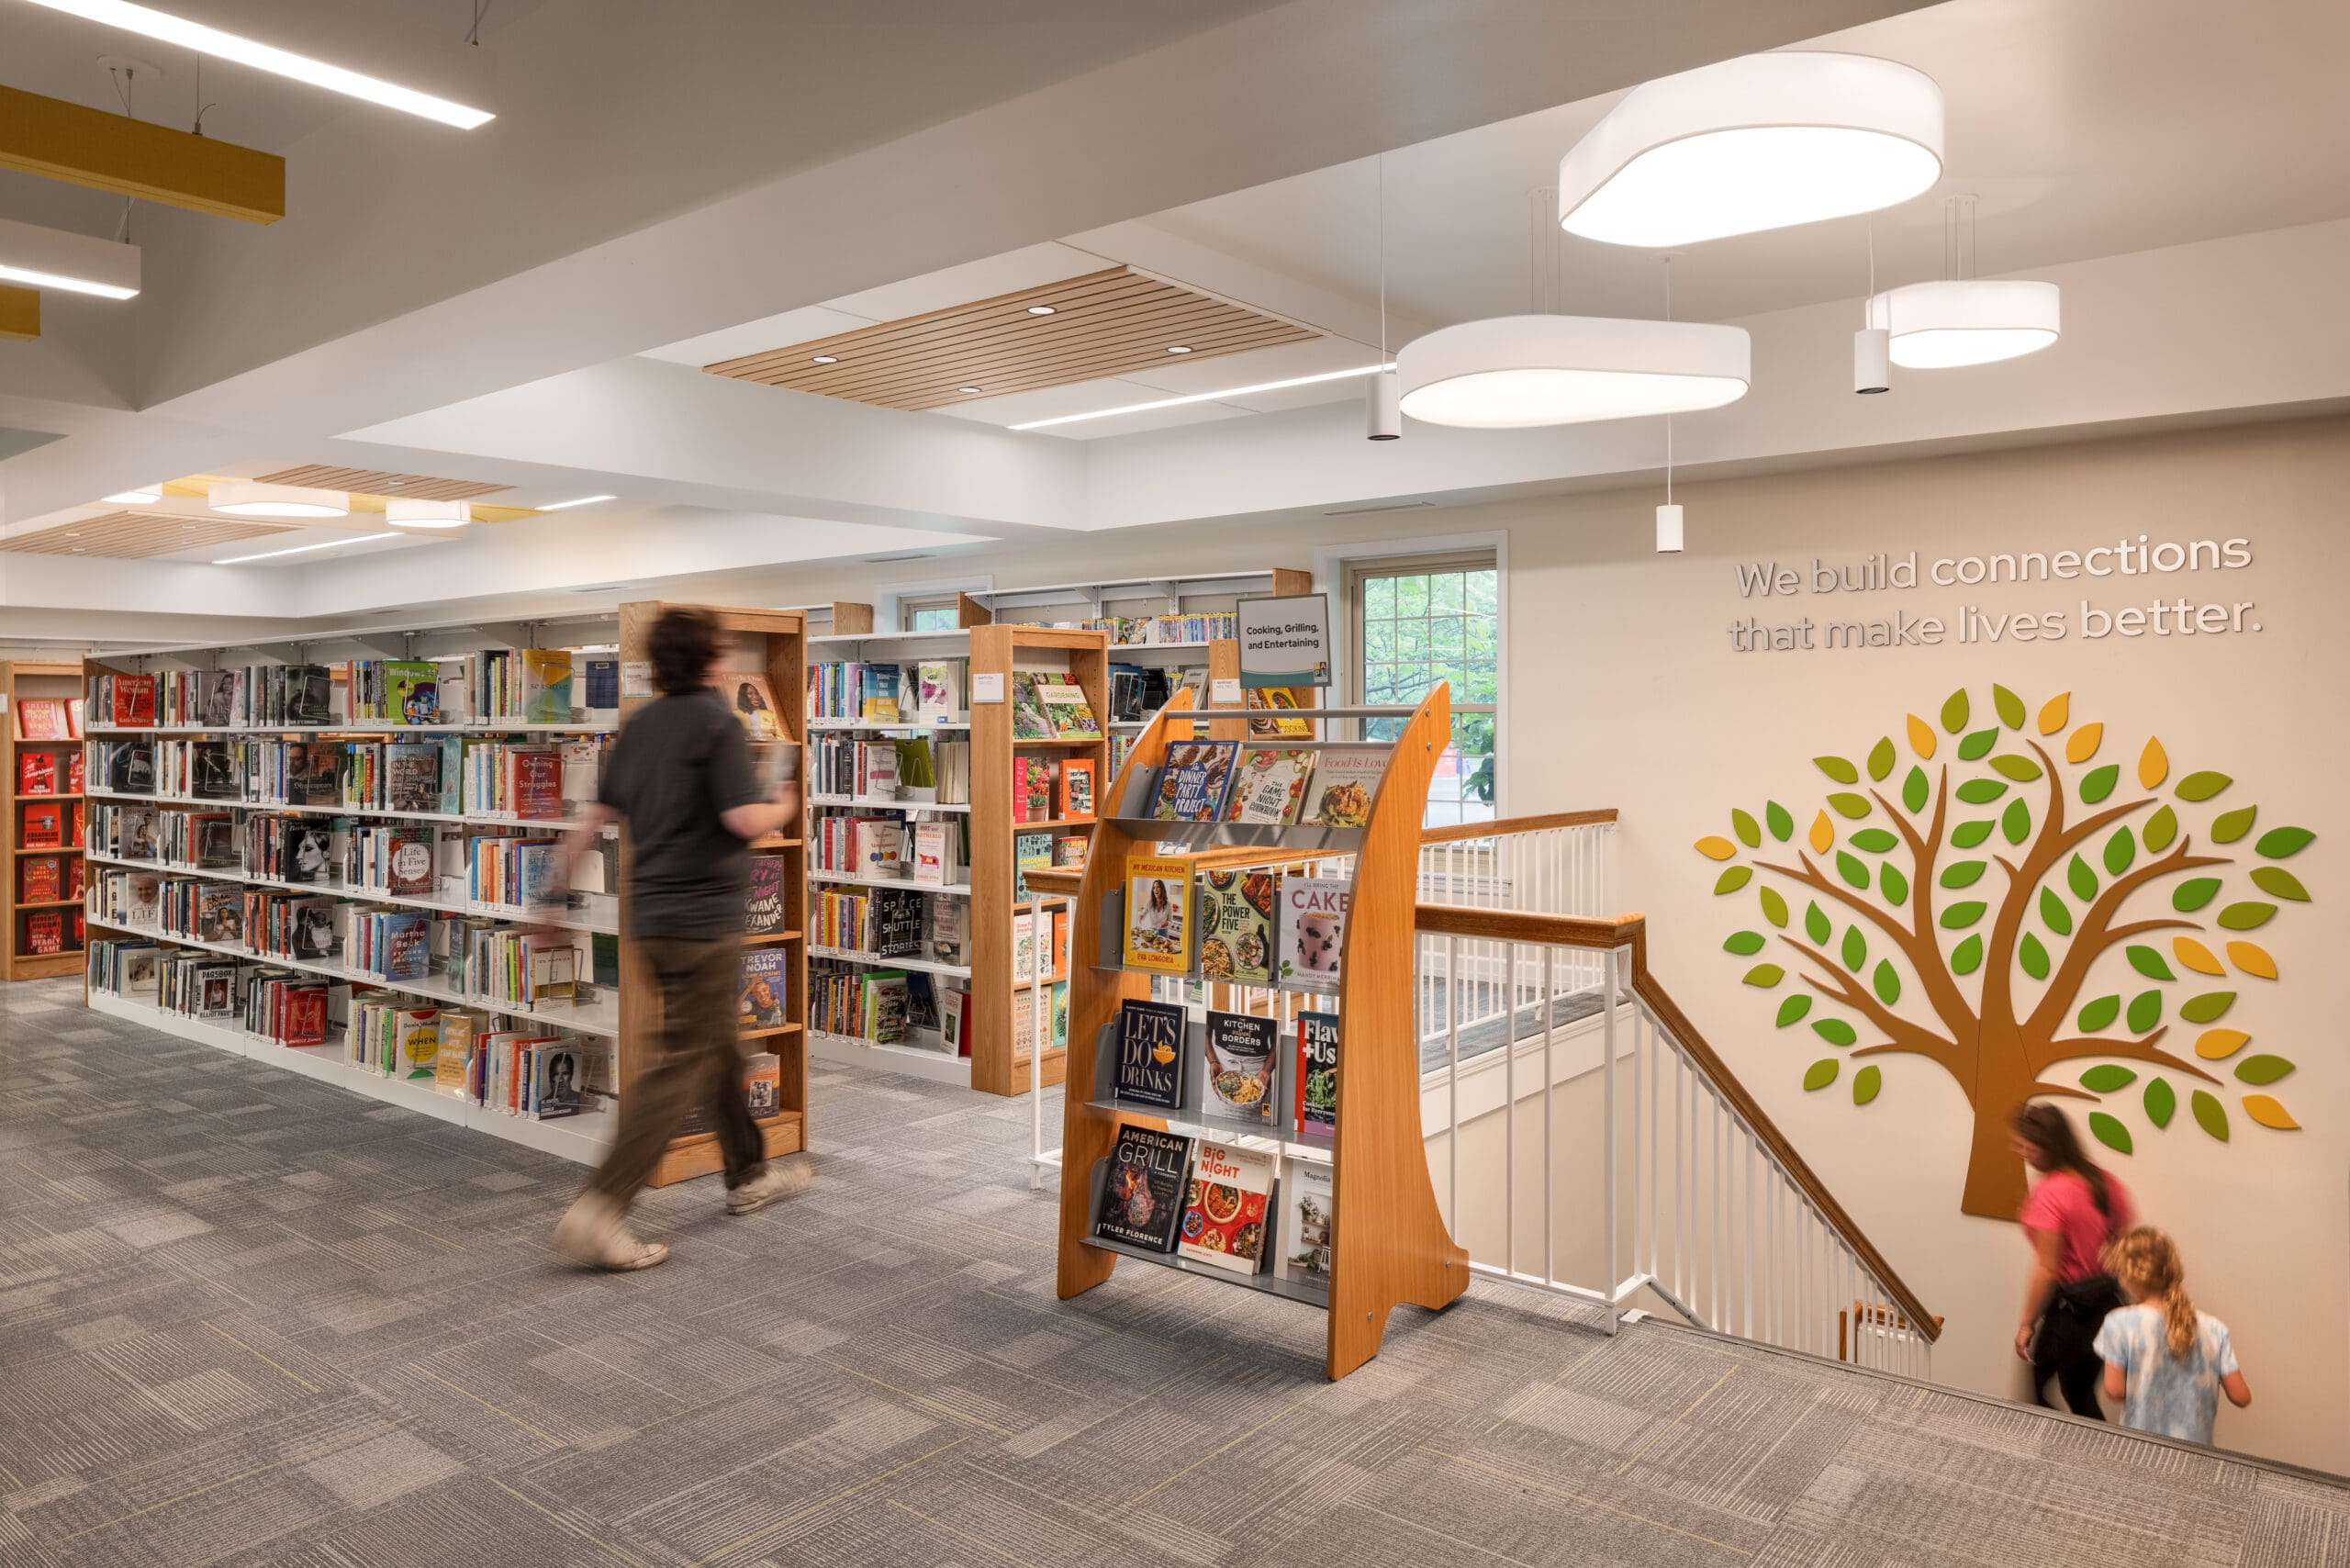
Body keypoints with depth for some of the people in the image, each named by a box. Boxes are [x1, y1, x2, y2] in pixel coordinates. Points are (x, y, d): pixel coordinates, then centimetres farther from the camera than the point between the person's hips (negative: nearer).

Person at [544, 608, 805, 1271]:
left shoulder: (638, 725, 9)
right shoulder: (716, 721, -13)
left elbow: (594, 818, 11)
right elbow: (745, 819, -20)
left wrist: (558, 890, 19)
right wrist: (785, 804, 1)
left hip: (651, 914, 8)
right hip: (703, 917, -8)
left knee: (717, 1045, 20)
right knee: (680, 1066, -5)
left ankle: (748, 1176, 33)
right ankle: (599, 1211, -10)